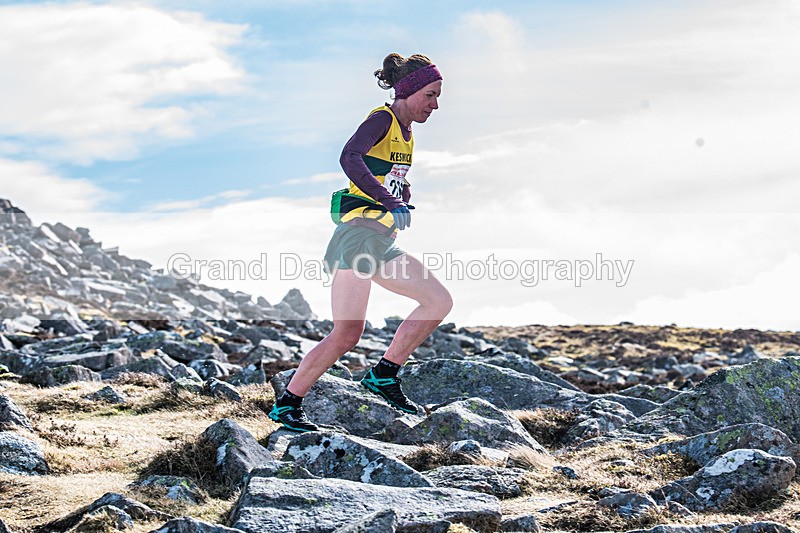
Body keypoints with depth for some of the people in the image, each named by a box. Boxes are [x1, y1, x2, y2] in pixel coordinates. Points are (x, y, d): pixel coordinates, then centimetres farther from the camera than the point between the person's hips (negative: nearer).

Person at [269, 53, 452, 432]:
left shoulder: (406, 134, 18)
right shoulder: (382, 120, -8)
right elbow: (349, 158, -28)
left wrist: (403, 205, 13)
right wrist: (391, 203, -32)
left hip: (382, 243, 9)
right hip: (358, 235, -9)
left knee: (440, 302, 3)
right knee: (347, 335, -12)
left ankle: (384, 375, 8)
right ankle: (286, 405, -1)